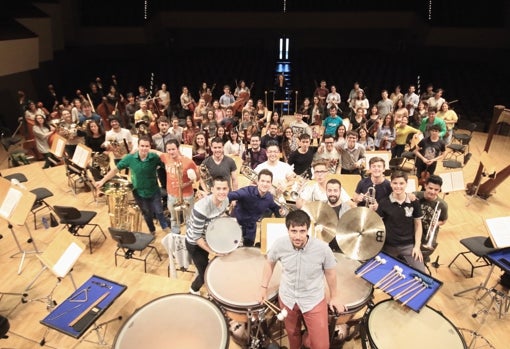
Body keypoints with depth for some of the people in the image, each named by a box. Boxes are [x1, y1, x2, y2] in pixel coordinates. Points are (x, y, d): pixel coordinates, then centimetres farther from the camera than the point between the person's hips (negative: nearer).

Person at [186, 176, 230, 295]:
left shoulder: (225, 200, -17)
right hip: (195, 243, -6)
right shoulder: (201, 208, -40)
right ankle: (193, 291, 38)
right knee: (205, 273, 6)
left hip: (208, 237, 6)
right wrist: (211, 251, -24)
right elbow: (196, 236, -30)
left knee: (205, 263, 30)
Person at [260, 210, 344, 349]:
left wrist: (334, 296, 4)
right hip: (287, 298, 2)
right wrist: (264, 287, 1)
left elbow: (330, 272, -8)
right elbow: (270, 262, -1)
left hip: (313, 300, -1)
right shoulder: (279, 244, -24)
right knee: (292, 333, 26)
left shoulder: (322, 248, -28)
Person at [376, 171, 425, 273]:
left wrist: (417, 246, -2)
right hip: (389, 246, 0)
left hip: (409, 245, 1)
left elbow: (418, 225, 3)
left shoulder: (414, 202, -4)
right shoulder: (384, 203, -8)